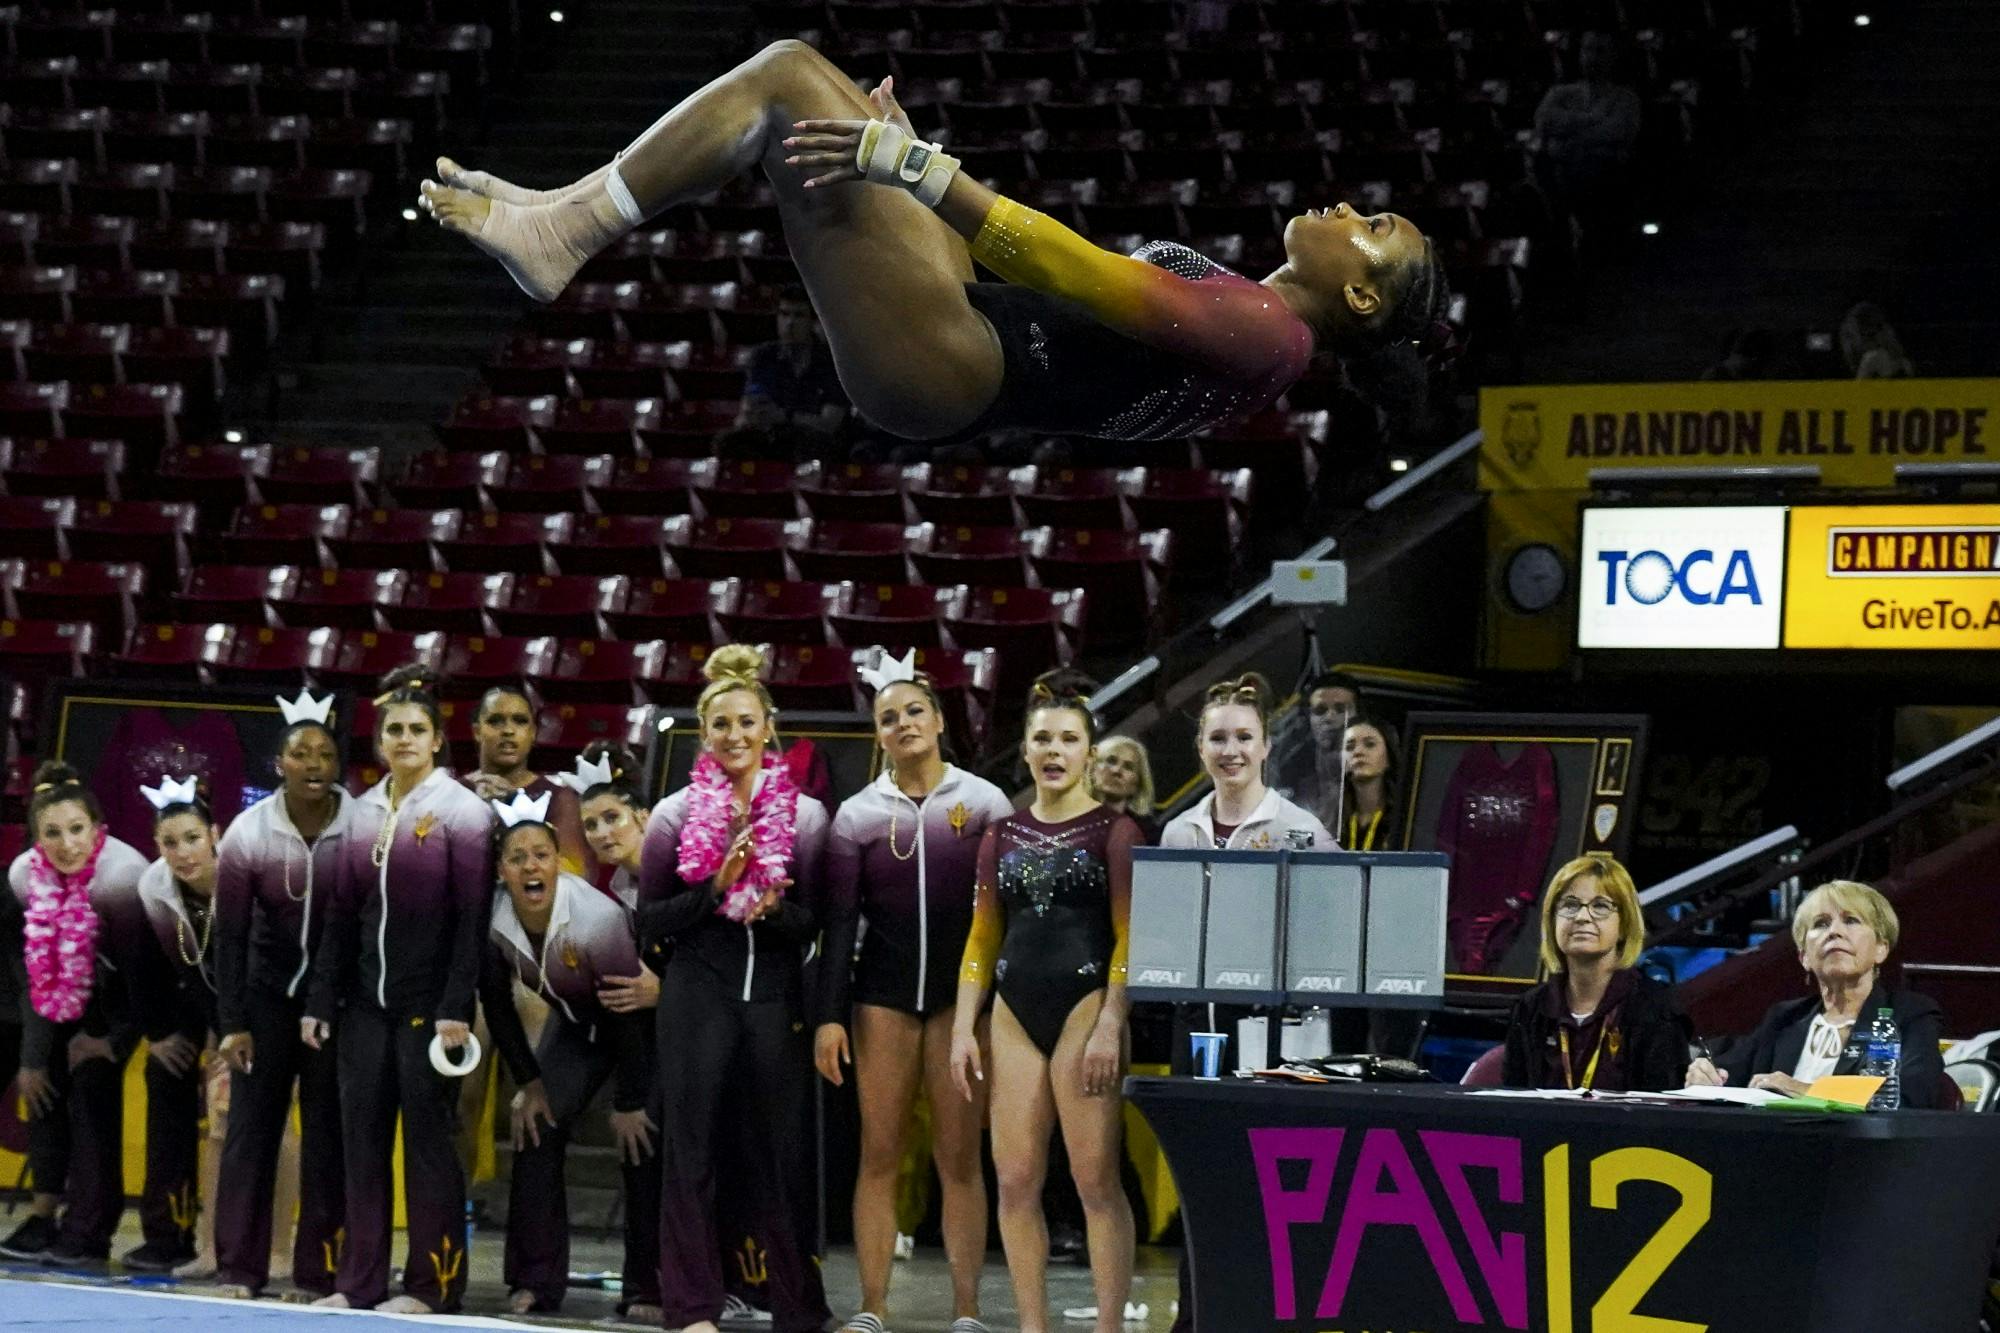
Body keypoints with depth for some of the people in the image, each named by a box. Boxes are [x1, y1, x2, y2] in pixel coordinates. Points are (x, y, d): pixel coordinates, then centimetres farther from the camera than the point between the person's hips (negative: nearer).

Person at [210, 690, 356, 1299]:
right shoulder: (248, 833, -9)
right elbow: (229, 935, -6)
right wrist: (232, 1024, -10)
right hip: (269, 990, 1)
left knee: (328, 1127, -3)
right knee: (252, 1122, -1)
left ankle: (319, 1270, 1)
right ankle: (239, 1268, 4)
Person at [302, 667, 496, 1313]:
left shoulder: (463, 811, -5)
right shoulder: (363, 811, 10)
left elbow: (472, 918, -10)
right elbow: (343, 913, 13)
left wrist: (456, 1008, -16)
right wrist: (320, 1001, 8)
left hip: (428, 1004, -5)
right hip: (367, 999, 5)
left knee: (427, 1138, -2)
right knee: (362, 1138, 5)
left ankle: (432, 1283, 4)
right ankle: (361, 1280, 10)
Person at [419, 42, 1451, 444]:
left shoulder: (1270, 335, -8)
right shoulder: (1228, 299, 21)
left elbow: (1093, 283, -18)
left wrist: (920, 169, -23)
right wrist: (917, 161, 21)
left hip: (948, 372, -9)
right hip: (967, 325, 9)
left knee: (793, 90, -15)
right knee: (790, 69, 6)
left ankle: (557, 235, -11)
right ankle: (557, 216, 1)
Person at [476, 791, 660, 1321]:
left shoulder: (598, 918, -35)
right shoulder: (492, 919, -21)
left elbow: (629, 1015, -26)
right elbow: (497, 1004, -6)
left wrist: (629, 1103, -20)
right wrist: (528, 1082, -5)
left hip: (640, 1029, -5)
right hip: (574, 1024, 5)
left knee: (641, 1146, -13)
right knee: (536, 1133, -7)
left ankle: (647, 1290, -6)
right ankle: (536, 1282, -2)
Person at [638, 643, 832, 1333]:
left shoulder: (806, 814, 5)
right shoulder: (675, 814, 4)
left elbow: (817, 921, 4)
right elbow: (651, 921, 2)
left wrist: (769, 911, -16)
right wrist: (716, 887, -12)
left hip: (777, 997, 0)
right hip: (699, 997, 0)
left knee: (787, 1147, 1)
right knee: (692, 1150, 1)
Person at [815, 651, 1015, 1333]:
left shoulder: (984, 804, 3)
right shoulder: (858, 815, 6)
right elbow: (840, 921, 5)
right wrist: (829, 1015, -3)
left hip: (962, 992, -1)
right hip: (883, 991, 1)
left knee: (959, 1157, -1)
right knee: (880, 1155, 0)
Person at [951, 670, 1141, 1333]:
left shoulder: (1113, 830, 1)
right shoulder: (1002, 837, 13)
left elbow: (1129, 937, -5)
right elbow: (982, 939, 14)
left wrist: (1110, 1027, -14)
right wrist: (963, 1029, 6)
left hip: (1085, 1005, -4)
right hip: (1016, 1012, 4)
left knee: (1096, 1179, -7)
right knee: (1016, 1180, 1)